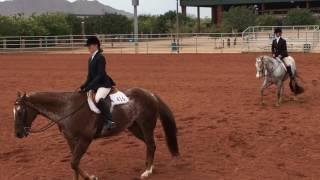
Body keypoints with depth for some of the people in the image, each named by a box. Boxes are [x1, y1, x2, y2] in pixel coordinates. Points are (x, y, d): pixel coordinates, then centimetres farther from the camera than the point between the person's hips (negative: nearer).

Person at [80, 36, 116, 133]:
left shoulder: (100, 57, -13)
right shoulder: (91, 58, 14)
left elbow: (100, 75, -20)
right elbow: (90, 75, 18)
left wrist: (89, 87, -23)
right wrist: (84, 86, 6)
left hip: (104, 84, -11)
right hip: (95, 84, 11)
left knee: (98, 99, -37)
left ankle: (109, 121, -39)